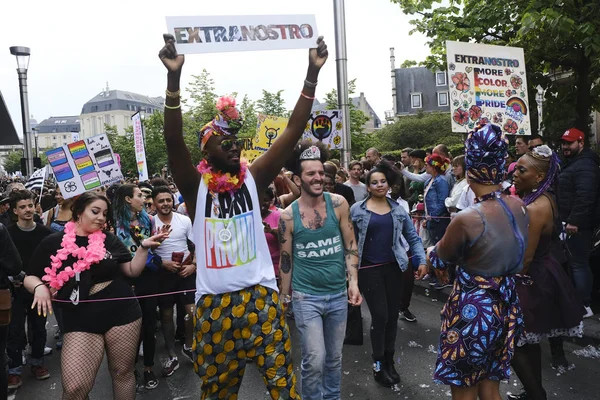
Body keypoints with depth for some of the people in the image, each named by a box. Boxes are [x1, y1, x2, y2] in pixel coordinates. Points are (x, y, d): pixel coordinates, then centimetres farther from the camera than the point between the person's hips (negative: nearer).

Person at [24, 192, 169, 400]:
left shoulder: (109, 240, 5)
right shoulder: (53, 243, 1)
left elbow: (132, 270, 5)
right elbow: (30, 277, 8)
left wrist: (144, 246, -9)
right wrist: (39, 287, -13)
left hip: (121, 313, 1)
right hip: (81, 320, -1)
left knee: (123, 372, 12)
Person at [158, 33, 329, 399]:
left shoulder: (253, 178, 1)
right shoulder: (196, 186, -4)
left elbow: (293, 132, -6)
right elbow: (174, 141, -19)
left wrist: (313, 74, -11)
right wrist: (174, 77, -29)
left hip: (261, 296, 1)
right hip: (214, 302, 0)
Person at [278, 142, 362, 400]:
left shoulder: (338, 204, -5)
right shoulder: (288, 215, -8)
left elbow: (350, 245, 1)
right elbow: (286, 260, 1)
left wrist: (353, 282, -7)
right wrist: (284, 298, 6)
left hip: (338, 294, 2)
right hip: (306, 297, -2)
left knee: (334, 357, 16)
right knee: (314, 360, -4)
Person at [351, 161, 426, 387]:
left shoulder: (398, 210, 6)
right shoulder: (357, 209, -3)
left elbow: (412, 237, 9)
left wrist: (421, 260, -2)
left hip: (393, 267, 4)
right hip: (369, 269, -3)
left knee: (393, 315, 11)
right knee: (380, 316, -4)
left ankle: (389, 361, 31)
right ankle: (378, 365, 16)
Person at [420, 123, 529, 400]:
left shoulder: (466, 219, -24)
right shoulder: (519, 207, -3)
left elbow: (439, 258, -6)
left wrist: (430, 254, 16)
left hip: (472, 310, -7)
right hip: (506, 307, 7)